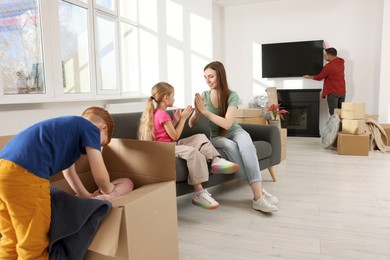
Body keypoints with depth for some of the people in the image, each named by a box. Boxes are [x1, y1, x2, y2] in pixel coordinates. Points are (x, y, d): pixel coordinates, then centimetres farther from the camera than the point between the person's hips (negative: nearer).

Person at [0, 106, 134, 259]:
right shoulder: (90, 128, 5)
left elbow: (69, 172, 37)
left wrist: (89, 197, 44)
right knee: (34, 247, 6)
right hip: (24, 174, -9)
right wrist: (109, 190, 24)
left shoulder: (69, 126, 29)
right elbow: (100, 176, 2)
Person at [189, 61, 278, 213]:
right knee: (230, 146, -34)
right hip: (217, 137, 1)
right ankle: (259, 191, -29)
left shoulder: (232, 96, -14)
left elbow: (227, 123, -25)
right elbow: (191, 124, -5)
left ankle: (258, 197, -36)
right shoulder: (204, 96, -6)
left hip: (235, 132, -1)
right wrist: (197, 111, -26)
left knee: (246, 145, -35)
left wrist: (205, 111, -30)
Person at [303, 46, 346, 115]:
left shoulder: (329, 66, -18)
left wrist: (309, 77, 12)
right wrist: (325, 49, 38)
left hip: (333, 92, -8)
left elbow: (319, 77, -5)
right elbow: (333, 57, 29)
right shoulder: (341, 61, 6)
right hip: (342, 91, 8)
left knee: (333, 113, -4)